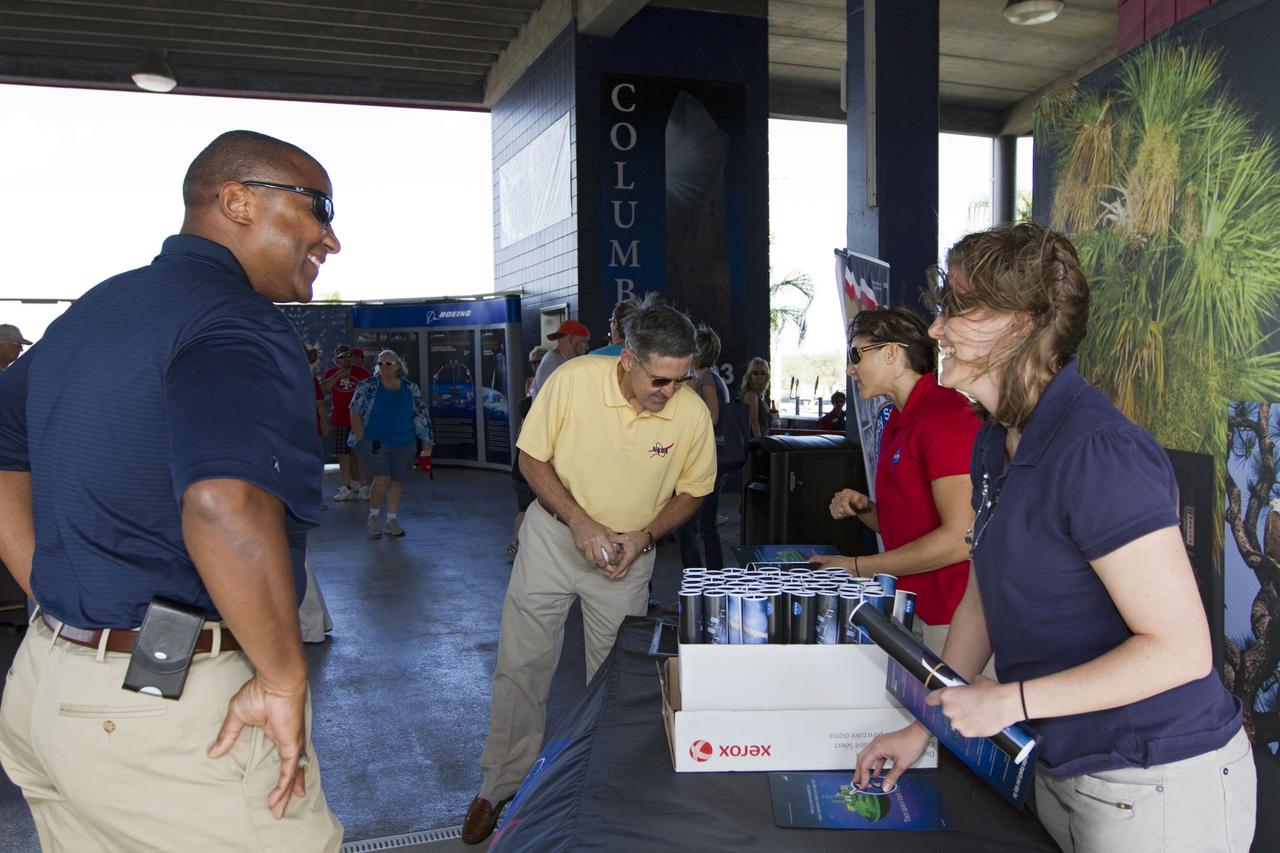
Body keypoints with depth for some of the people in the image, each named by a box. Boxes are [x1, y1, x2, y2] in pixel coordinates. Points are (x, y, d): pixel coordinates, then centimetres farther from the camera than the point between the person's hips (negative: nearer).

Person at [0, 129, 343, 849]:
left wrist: (63, 610, 15)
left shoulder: (95, 308, 11)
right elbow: (227, 505, -38)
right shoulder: (240, 327, -20)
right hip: (170, 712, -9)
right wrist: (285, 680, -25)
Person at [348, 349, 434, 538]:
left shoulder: (411, 388, 6)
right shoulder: (367, 387, -1)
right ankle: (374, 516, 11)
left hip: (404, 444, 3)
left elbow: (421, 416, 10)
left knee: (396, 481, 8)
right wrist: (361, 439, -9)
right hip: (375, 443, -3)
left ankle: (392, 521, 21)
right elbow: (355, 413, -2)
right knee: (382, 480, -12)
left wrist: (426, 442, 5)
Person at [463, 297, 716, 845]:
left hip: (629, 554, 1)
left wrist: (643, 537, -17)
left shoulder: (693, 414, -18)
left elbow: (691, 492, -2)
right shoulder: (573, 380, -22)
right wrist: (580, 522, -21)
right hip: (553, 537, 0)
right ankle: (502, 784, 25)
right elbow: (532, 457, -10)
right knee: (521, 665, 6)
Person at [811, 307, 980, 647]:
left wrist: (858, 566, -15)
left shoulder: (945, 415, -16)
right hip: (910, 608, 8)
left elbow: (961, 538, -22)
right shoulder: (898, 421, 14)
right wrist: (863, 508, 0)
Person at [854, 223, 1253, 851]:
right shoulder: (996, 441, 4)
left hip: (1160, 783, -8)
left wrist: (1010, 700, -22)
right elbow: (983, 595, 10)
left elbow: (1181, 650, -25)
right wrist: (924, 726, 10)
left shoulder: (1096, 451, -25)